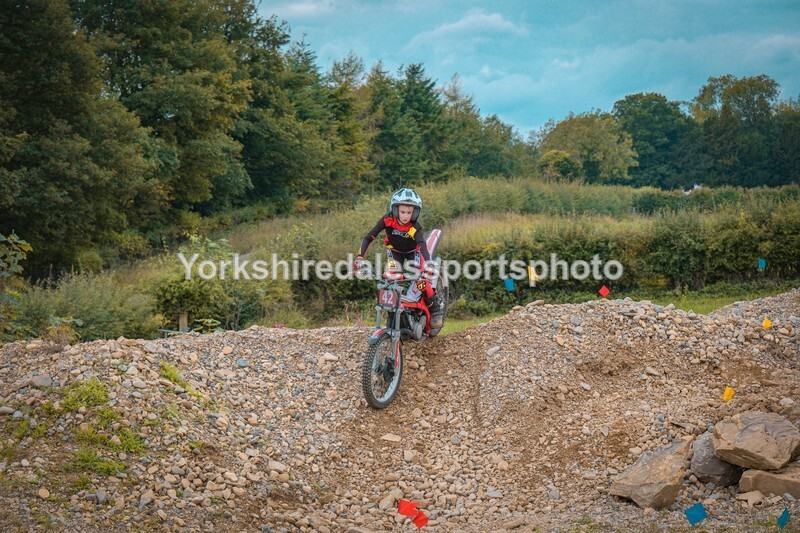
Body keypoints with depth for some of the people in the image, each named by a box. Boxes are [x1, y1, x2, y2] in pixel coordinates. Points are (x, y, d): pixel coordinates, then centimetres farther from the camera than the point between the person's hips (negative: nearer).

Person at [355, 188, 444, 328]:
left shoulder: (415, 227, -33)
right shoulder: (388, 220, -29)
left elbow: (423, 245, -49)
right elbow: (368, 237, -29)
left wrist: (428, 263, -68)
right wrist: (360, 257, -43)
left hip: (413, 252, -2)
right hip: (394, 251, 2)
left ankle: (436, 309, -4)